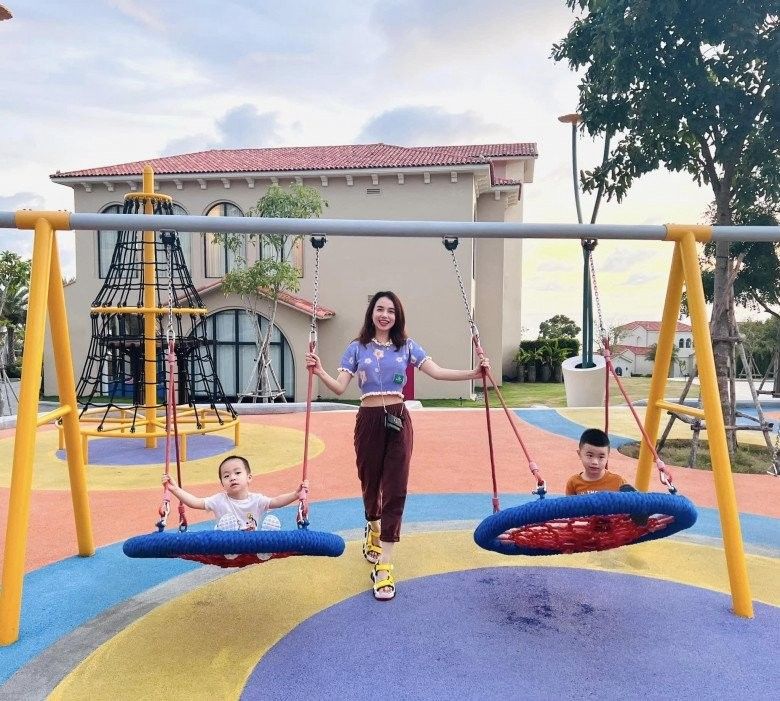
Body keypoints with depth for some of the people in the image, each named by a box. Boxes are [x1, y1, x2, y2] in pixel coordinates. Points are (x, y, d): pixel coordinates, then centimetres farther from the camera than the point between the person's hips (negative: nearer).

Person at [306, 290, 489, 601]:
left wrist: (473, 373, -18)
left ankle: (384, 565, -2)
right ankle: (373, 531, 48)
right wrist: (319, 372, -22)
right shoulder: (357, 348, 3)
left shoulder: (407, 346, 5)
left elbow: (437, 372, -5)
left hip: (398, 421, 0)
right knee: (371, 484, 14)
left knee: (395, 491, -6)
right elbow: (340, 387, -4)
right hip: (369, 421, 0)